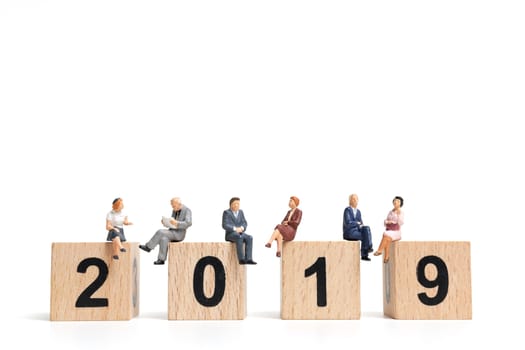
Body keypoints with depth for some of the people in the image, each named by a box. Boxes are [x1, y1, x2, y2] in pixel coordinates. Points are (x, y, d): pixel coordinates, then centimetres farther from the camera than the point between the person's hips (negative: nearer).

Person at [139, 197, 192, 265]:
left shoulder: (187, 210, -12)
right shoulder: (174, 211, 12)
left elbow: (188, 223, -24)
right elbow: (170, 224, 18)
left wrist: (176, 223, -33)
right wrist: (165, 222, -4)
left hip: (179, 234, -7)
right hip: (172, 233, 7)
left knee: (160, 232, -23)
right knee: (163, 239, -24)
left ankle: (148, 247, -8)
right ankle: (161, 260, -22)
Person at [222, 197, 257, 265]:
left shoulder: (241, 212, 17)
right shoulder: (226, 212, -1)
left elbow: (245, 223, 10)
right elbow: (225, 225, -11)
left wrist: (242, 228, -13)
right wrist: (235, 229, -22)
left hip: (240, 233, 6)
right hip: (230, 234, -6)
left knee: (249, 238, -25)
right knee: (239, 237, -38)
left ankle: (248, 259, -33)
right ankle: (241, 259, -41)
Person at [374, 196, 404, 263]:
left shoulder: (402, 213, 2)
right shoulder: (390, 212, 16)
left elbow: (401, 223, -14)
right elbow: (385, 222, 13)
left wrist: (398, 215, -26)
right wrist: (388, 222, -9)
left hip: (396, 233, -3)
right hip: (388, 232, 3)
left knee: (386, 235, -35)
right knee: (387, 239, -33)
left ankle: (379, 251, -30)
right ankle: (386, 256, -37)